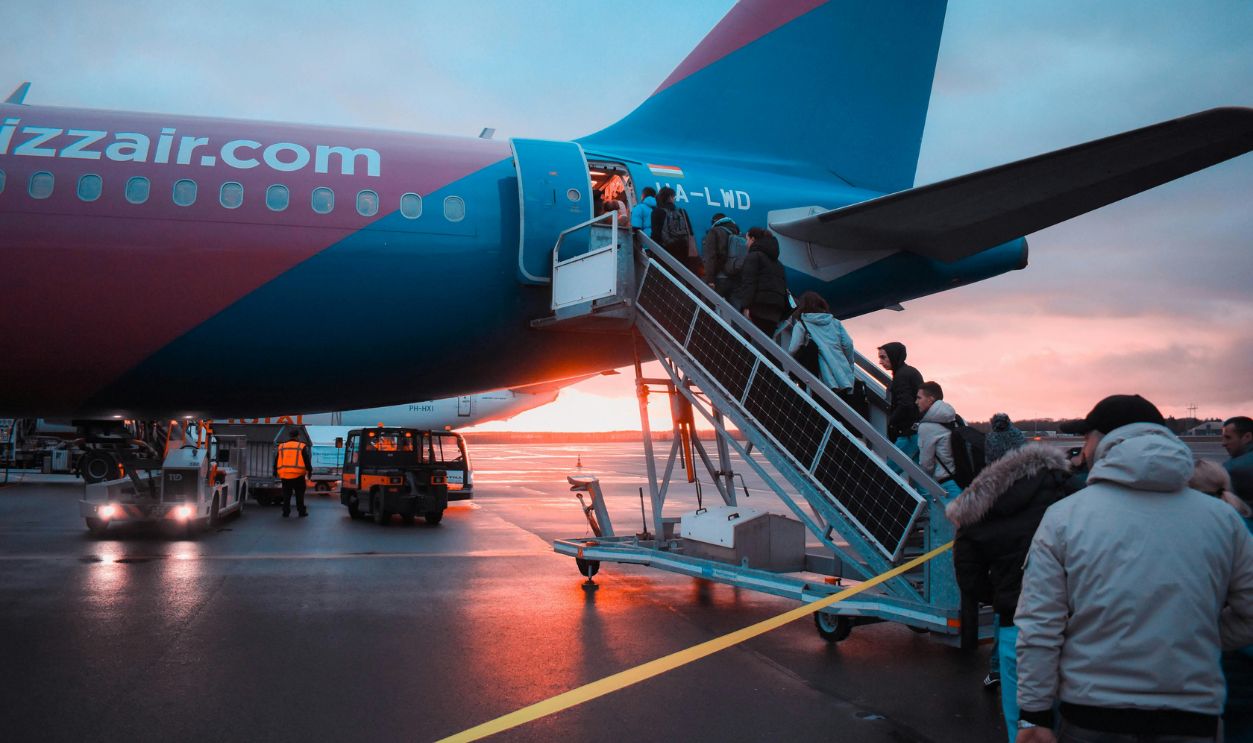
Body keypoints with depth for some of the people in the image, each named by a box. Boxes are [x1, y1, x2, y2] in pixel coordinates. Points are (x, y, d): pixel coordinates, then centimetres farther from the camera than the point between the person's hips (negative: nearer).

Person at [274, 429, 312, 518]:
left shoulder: (281, 447, 10)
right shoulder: (302, 447, -1)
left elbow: (276, 461, 14)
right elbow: (307, 461, -4)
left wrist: (275, 472, 22)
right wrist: (309, 470, 4)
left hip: (284, 475, 3)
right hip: (298, 475, -3)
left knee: (286, 494, 11)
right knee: (299, 494, 6)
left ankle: (286, 512, 8)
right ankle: (301, 511, 7)